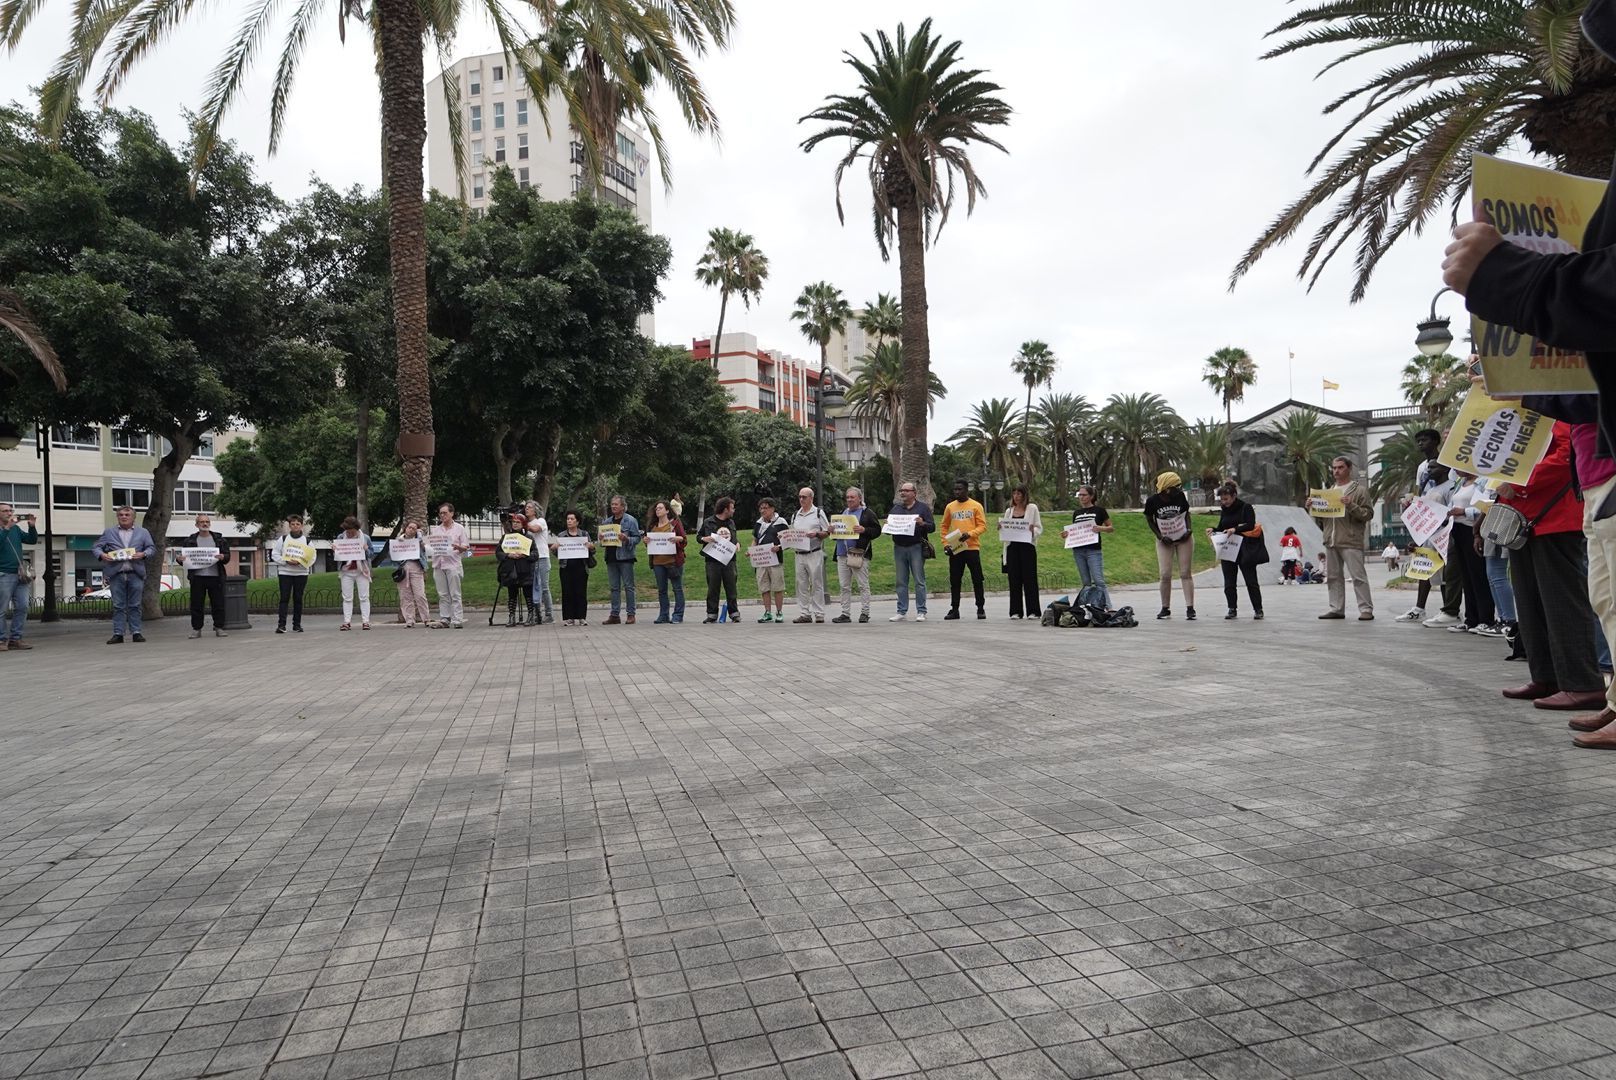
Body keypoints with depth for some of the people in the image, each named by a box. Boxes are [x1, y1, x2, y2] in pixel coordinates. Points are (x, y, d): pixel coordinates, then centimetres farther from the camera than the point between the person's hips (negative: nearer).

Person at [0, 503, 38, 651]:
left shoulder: (16, 529, 15)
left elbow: (32, 540, 12)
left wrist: (31, 526, -2)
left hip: (20, 574, 6)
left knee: (22, 607, 3)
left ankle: (15, 638, 9)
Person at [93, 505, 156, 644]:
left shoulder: (143, 533, 13)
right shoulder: (109, 533, 14)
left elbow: (152, 548, 9)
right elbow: (96, 547, 13)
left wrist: (143, 554, -11)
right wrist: (102, 555, -9)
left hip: (136, 574, 0)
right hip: (116, 575, 0)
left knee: (135, 605, 2)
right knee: (118, 606, 1)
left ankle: (136, 632, 6)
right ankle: (118, 634, 4)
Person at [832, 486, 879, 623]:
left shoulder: (868, 513, 2)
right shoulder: (843, 513, 21)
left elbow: (877, 530, -4)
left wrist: (864, 530, -19)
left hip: (859, 554, -6)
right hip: (842, 554, 6)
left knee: (863, 585, -3)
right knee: (844, 586, 6)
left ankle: (864, 613, 3)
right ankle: (845, 614, 11)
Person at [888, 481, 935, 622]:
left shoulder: (923, 507, 5)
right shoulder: (895, 508, 16)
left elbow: (932, 526, -1)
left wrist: (922, 523, -20)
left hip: (916, 547, -4)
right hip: (899, 548, 4)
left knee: (919, 581, -4)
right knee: (901, 582, 5)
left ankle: (921, 612, 0)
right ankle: (902, 612, 10)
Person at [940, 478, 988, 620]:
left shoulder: (976, 506, 0)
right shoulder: (950, 507, 10)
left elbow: (982, 526, -4)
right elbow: (944, 527, 13)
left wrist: (970, 534, -20)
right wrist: (945, 544, 1)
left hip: (972, 548, -3)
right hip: (955, 549, 3)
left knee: (977, 580, 2)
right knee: (954, 580, 6)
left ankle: (981, 608, 11)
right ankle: (954, 609, 13)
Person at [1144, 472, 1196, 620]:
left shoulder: (1180, 497, -11)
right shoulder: (1152, 501, -15)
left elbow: (1186, 513, 6)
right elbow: (1149, 520, 0)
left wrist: (1188, 529, -9)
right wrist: (1160, 536, -11)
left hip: (1184, 539, 0)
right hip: (1165, 541, 0)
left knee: (1186, 573, 0)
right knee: (1165, 575, -1)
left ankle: (1190, 608, 1)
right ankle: (1165, 609, 12)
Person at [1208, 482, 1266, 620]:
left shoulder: (1246, 507, -7)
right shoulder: (1224, 510, 11)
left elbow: (1250, 525, -17)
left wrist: (1235, 529, -31)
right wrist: (1213, 529, -6)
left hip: (1245, 550, -5)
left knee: (1251, 581, 1)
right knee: (1229, 582, 4)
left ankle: (1258, 609, 9)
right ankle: (1232, 609, 11)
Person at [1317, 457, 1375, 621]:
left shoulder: (1359, 489, 2)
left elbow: (1368, 514, -5)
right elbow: (1321, 517, 26)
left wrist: (1351, 506, -19)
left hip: (1350, 541, -6)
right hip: (1331, 540, 6)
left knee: (1358, 576, -7)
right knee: (1333, 576, 8)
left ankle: (1366, 609, -4)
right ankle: (1337, 609, 13)